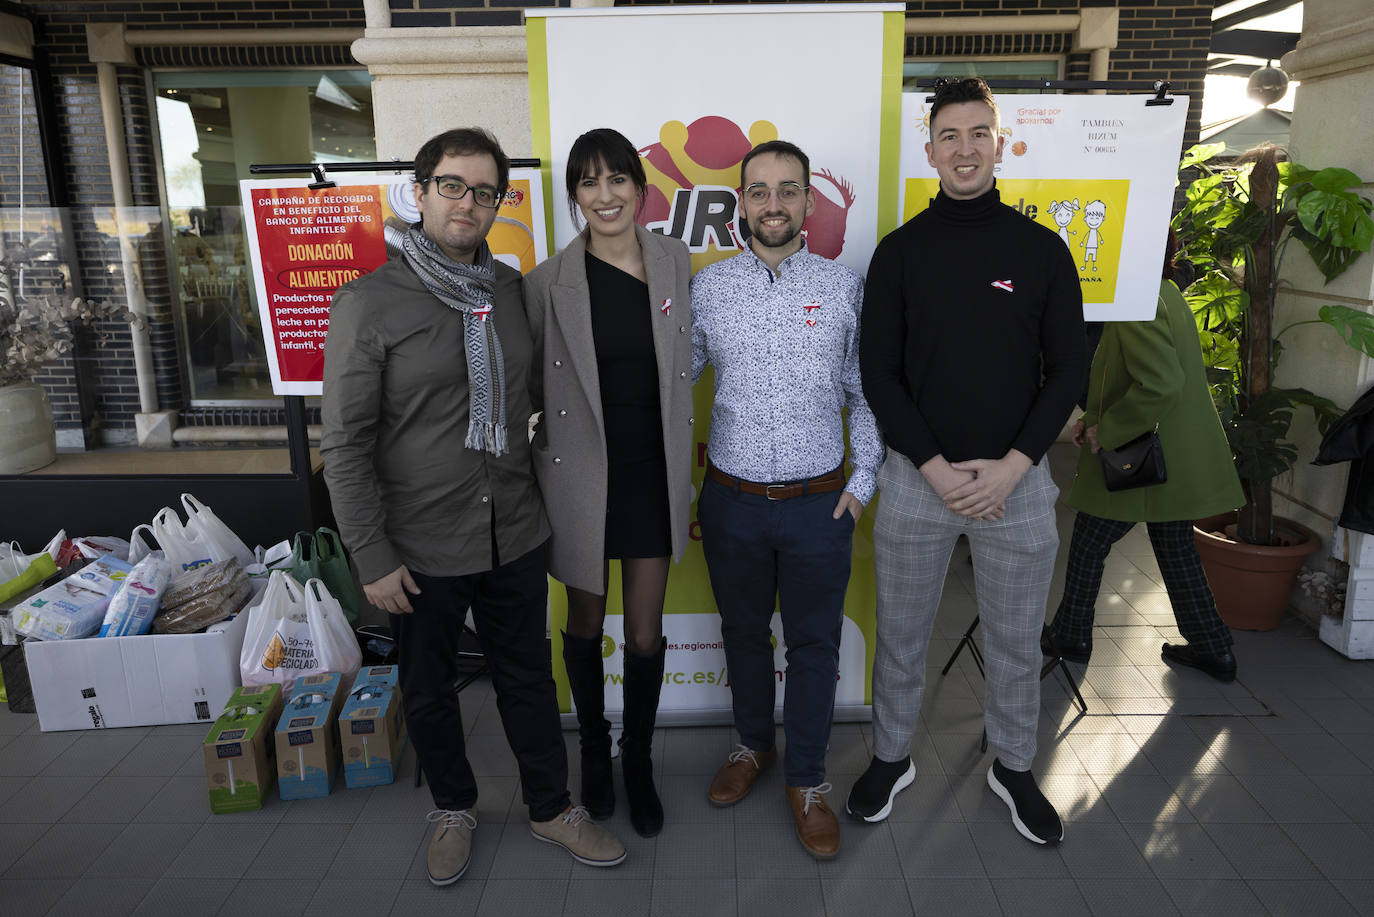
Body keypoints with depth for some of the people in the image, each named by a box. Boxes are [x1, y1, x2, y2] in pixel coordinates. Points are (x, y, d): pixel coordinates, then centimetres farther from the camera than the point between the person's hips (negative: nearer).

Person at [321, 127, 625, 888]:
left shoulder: (514, 290, 2)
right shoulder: (369, 303, -12)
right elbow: (344, 443, -12)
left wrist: (534, 492, 8)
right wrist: (371, 558, -12)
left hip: (514, 538, 3)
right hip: (420, 549, -3)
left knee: (527, 678, 17)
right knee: (429, 690, 17)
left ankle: (550, 807, 38)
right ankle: (453, 808, 42)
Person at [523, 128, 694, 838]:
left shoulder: (674, 261, 0)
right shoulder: (550, 282, -9)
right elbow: (528, 385, -1)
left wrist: (682, 453, 11)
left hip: (655, 473, 2)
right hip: (579, 478, -1)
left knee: (646, 633, 10)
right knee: (585, 626, 16)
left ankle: (638, 761, 34)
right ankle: (593, 750, 41)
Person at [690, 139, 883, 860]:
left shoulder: (844, 287, 0)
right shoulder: (706, 287, 0)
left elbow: (866, 394, 5)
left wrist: (863, 482, -1)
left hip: (821, 502, -1)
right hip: (732, 499, 1)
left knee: (814, 642, 10)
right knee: (742, 631, 17)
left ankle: (807, 778, 29)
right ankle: (753, 744, 41)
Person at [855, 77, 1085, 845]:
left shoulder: (1042, 250, 1)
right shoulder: (900, 251, 0)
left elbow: (1068, 369, 0)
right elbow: (879, 374, -3)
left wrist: (1010, 467, -12)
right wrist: (937, 468, -12)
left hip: (1017, 480, 1)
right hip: (916, 478, 0)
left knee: (1017, 643, 15)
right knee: (902, 636, 13)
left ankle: (1015, 768, 37)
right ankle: (892, 759, 35)